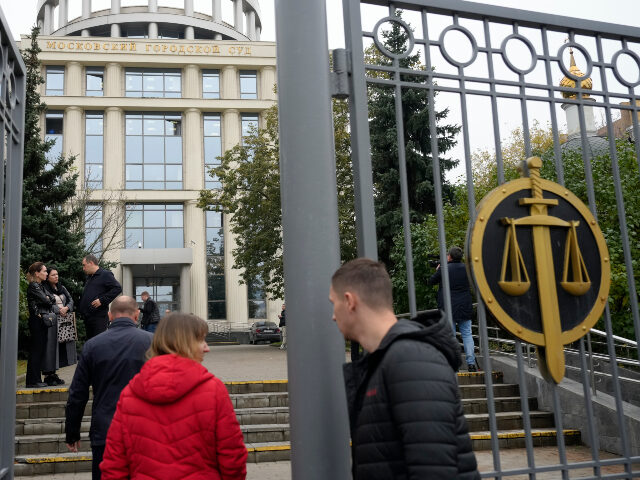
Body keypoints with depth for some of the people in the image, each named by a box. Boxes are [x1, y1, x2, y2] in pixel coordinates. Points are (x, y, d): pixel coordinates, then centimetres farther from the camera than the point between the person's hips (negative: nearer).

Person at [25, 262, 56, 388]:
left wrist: (47, 298, -5)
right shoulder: (33, 286, -10)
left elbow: (51, 299, 14)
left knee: (41, 350, 10)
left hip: (43, 322, 9)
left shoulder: (40, 286, 19)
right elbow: (46, 301, -17)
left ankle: (36, 380, 14)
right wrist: (48, 299, 2)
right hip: (37, 321, -9)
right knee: (36, 350, -6)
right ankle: (32, 381, -1)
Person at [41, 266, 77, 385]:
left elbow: (71, 300, 14)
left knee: (62, 346, 5)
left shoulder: (62, 288, 19)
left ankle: (53, 374, 12)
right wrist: (59, 310, -13)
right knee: (51, 346, -8)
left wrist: (66, 308, -5)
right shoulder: (44, 289, -3)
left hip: (64, 321, 7)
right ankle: (47, 375, -3)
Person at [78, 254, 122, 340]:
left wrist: (102, 300, -19)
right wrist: (80, 309, 16)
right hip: (87, 317, 9)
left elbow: (118, 288, -17)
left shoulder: (105, 274, -6)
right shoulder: (89, 277, 21)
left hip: (99, 317, -9)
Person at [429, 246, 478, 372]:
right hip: (465, 307, 3)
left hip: (448, 308, -3)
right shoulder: (466, 268, 4)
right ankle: (471, 363, 4)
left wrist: (437, 271, 22)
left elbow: (431, 282, 3)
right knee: (467, 334, 7)